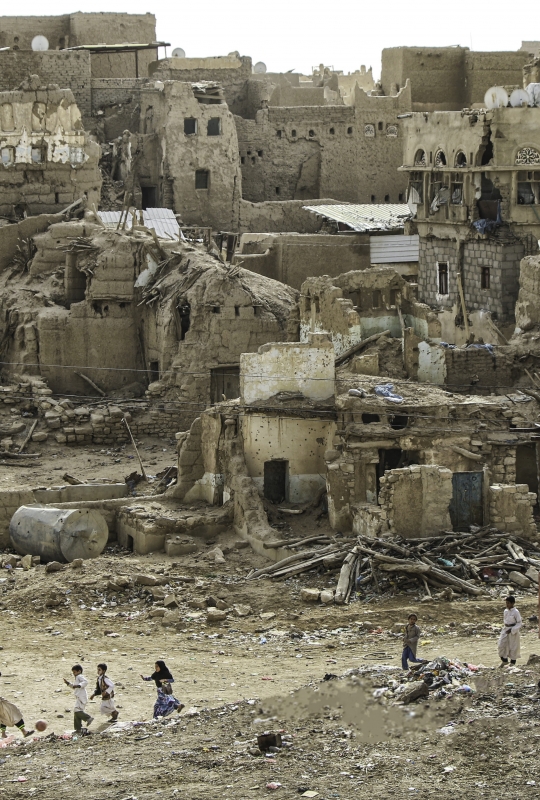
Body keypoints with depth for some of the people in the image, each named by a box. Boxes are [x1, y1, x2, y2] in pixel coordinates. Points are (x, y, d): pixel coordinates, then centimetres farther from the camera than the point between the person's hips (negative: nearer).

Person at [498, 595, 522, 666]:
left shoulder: (516, 612, -15)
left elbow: (519, 623, -13)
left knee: (513, 647, 3)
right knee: (502, 645, 1)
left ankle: (512, 662, 17)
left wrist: (511, 630, -21)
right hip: (505, 629, 6)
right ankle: (504, 660, 19)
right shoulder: (506, 611, 5)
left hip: (513, 631, -6)